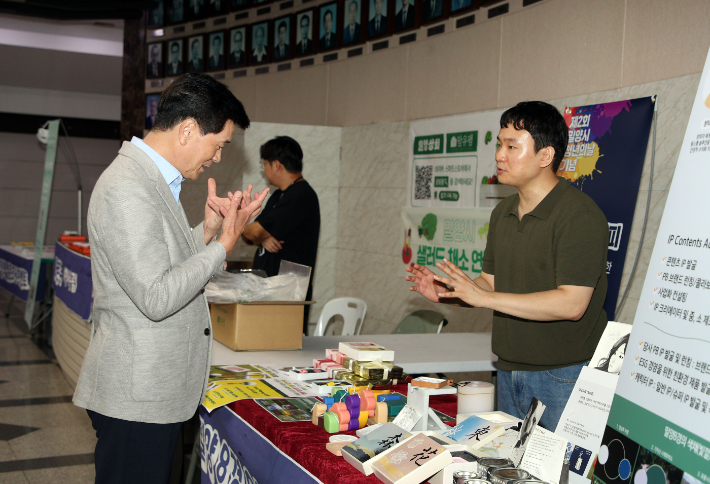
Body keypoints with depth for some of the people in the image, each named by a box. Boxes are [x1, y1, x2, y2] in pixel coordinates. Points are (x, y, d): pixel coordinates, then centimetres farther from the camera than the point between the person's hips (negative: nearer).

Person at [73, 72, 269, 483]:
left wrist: (208, 230, 4)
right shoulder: (126, 188, -21)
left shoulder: (153, 178, 12)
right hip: (137, 397, -10)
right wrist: (224, 244, -16)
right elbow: (156, 298, -25)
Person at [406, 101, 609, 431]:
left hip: (563, 376, -7)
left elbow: (571, 303, -24)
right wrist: (447, 293, -3)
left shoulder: (580, 215, -16)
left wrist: (485, 297, -24)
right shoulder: (503, 212, 10)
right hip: (509, 371, 8)